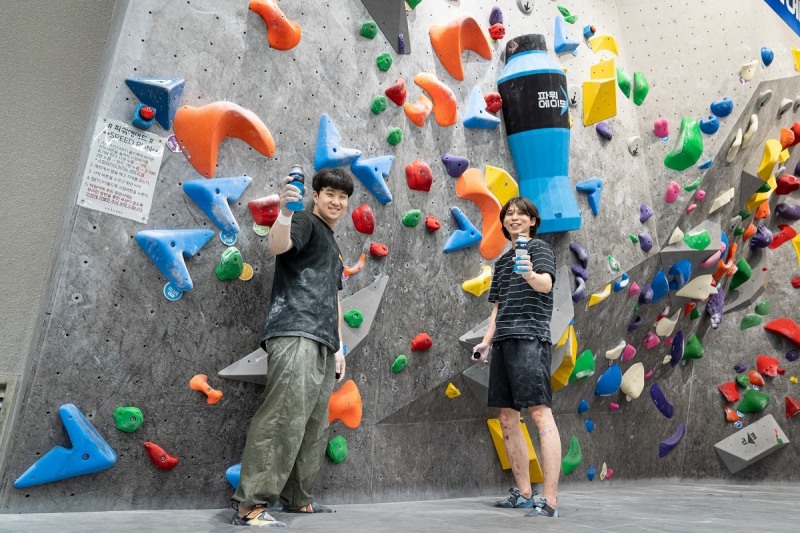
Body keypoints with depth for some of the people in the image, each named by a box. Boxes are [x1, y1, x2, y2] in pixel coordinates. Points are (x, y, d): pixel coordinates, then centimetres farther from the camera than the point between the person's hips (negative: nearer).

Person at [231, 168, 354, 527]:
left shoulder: (333, 246, 29)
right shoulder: (305, 222, 4)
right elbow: (277, 246, -19)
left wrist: (339, 347, 22)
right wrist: (285, 211, -38)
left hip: (323, 343, 9)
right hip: (295, 333, -9)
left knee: (313, 425, 10)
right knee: (285, 416, -17)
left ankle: (297, 498, 20)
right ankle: (250, 504, -14)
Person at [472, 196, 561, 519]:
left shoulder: (539, 247, 3)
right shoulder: (502, 261, 23)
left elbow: (547, 283, -17)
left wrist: (531, 275, -39)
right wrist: (486, 341, 15)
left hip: (529, 337, -8)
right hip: (503, 341, 8)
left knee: (540, 414, -14)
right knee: (507, 417, 8)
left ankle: (550, 501, -13)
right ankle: (524, 494, 17)